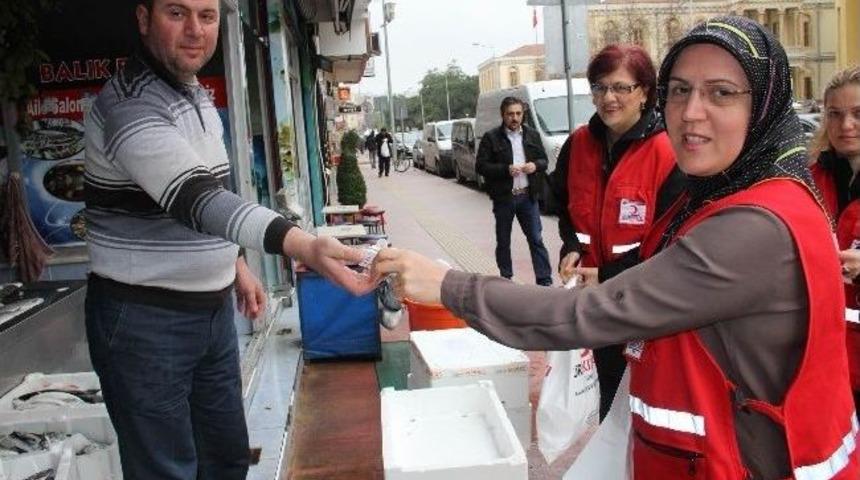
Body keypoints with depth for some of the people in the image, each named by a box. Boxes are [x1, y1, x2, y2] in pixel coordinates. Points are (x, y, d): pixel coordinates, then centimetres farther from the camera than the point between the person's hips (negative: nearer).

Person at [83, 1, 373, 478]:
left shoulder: (199, 97, 8)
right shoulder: (130, 105, -21)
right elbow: (195, 199, -37)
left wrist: (236, 265, 13)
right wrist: (305, 246, -50)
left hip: (213, 310, 8)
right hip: (145, 321, -8)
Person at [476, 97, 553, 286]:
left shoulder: (532, 135, 8)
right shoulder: (491, 137, -4)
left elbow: (544, 160, 14)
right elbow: (480, 166, -8)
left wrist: (536, 165, -10)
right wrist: (506, 169, -20)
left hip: (527, 196, 2)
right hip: (503, 198, -2)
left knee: (536, 240, 1)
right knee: (503, 242, 10)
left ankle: (544, 280, 5)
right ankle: (506, 278, 24)